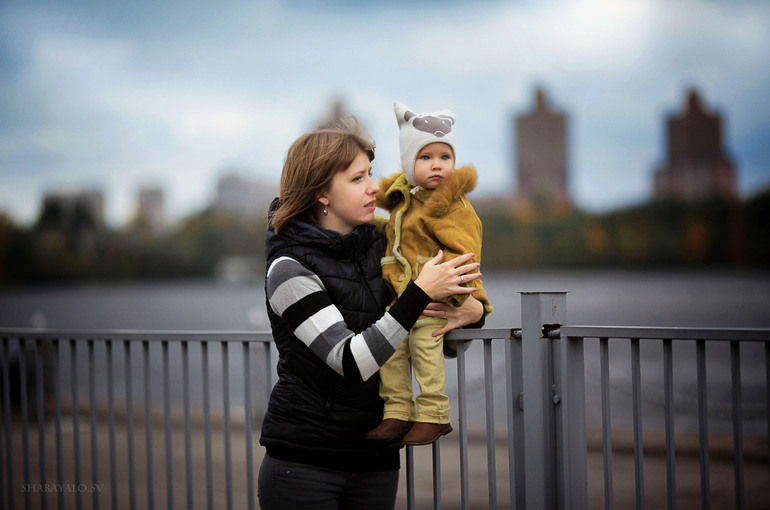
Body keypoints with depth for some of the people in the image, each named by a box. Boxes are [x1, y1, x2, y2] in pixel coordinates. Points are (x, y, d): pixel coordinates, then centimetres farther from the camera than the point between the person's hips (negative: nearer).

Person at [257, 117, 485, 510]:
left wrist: (473, 311, -8)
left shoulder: (381, 248, 5)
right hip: (303, 463, -5)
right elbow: (352, 363, -22)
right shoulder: (289, 267, -12)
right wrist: (420, 293, -23)